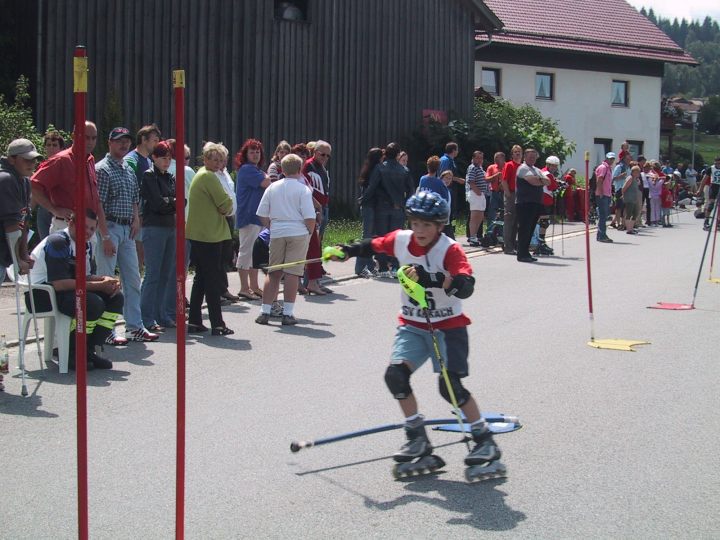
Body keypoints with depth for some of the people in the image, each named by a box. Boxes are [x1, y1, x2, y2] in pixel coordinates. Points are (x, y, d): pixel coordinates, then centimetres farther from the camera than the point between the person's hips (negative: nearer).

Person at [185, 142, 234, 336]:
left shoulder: (199, 175, 19)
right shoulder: (209, 176, -13)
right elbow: (226, 203, -17)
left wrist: (222, 211, 3)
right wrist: (226, 211, 4)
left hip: (198, 234, 10)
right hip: (209, 235, -10)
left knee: (201, 278, 14)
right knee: (213, 281, -6)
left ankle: (194, 322, 16)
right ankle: (217, 325, -2)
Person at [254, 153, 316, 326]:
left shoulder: (272, 187, 7)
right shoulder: (303, 189, -5)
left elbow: (262, 215, 8)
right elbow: (310, 217, -10)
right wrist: (310, 233, 5)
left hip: (277, 233, 4)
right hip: (298, 233, -4)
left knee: (273, 273, 10)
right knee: (292, 273, -2)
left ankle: (265, 312, 9)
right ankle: (287, 313, -3)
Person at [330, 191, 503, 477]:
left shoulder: (450, 250, -19)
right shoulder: (401, 240, -4)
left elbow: (466, 287, -35)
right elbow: (374, 246, 17)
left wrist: (432, 278, -49)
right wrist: (348, 250, 2)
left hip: (447, 326, -5)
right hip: (412, 325, 5)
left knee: (450, 385, -14)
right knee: (395, 375, -12)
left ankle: (485, 440, 4)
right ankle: (417, 438, 5)